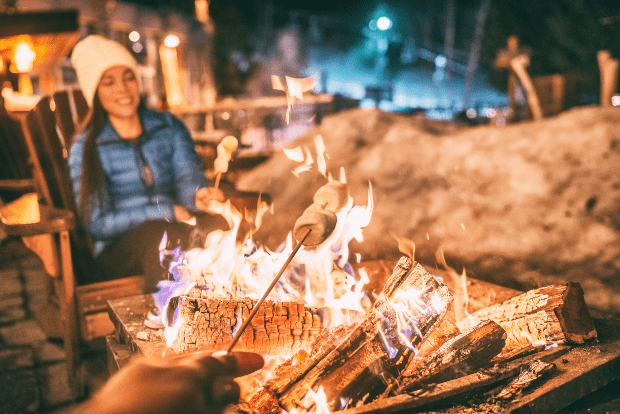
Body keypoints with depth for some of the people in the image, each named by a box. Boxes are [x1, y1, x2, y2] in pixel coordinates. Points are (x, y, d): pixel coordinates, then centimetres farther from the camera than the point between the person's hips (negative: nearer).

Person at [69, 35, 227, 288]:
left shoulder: (170, 127, 12)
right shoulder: (85, 148, 3)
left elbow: (188, 178, -4)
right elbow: (96, 224, -5)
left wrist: (198, 195, -30)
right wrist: (166, 211, -14)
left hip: (177, 229, 2)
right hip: (118, 252, -2)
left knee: (218, 225, -32)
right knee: (157, 234, -37)